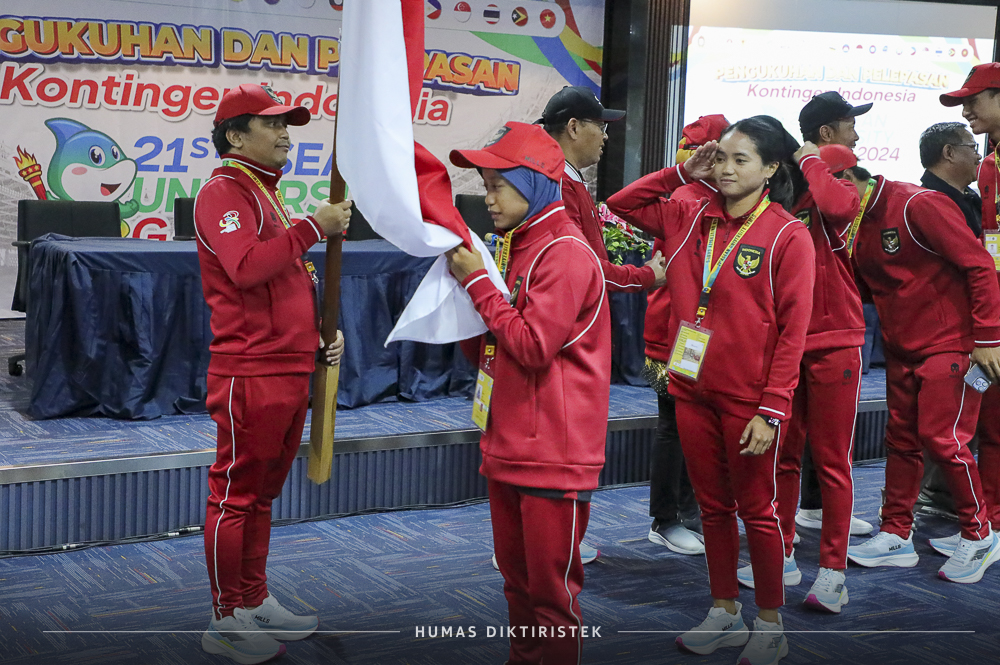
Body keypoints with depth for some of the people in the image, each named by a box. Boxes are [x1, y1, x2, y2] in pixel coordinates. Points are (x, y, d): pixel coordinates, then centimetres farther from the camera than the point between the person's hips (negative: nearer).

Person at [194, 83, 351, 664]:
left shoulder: (269, 195, 21)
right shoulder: (224, 191, -9)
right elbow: (247, 267, -26)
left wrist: (323, 329, 13)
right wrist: (314, 227, -21)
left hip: (291, 371, 10)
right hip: (250, 372, -10)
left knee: (263, 491, 16)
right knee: (236, 494, -2)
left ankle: (255, 603, 26)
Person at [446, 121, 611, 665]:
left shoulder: (565, 253, -14)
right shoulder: (515, 248, 15)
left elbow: (532, 345, -22)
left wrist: (477, 283, -15)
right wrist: (462, 291, 3)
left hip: (553, 455, -9)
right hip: (507, 450, 9)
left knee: (552, 589, 1)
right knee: (517, 580, 18)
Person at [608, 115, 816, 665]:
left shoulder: (788, 235, -9)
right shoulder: (691, 218, 6)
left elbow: (793, 331, -12)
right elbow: (622, 204, 16)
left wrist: (772, 410, -16)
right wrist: (682, 173, 5)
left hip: (748, 400, -5)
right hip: (693, 391, 5)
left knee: (755, 510, 6)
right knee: (713, 507, 15)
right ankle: (725, 616, 29)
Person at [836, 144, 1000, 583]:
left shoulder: (918, 205, -18)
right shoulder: (857, 224, 7)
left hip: (949, 344, -8)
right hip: (900, 349, 8)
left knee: (941, 438, -7)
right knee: (901, 440, 9)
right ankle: (896, 537, 18)